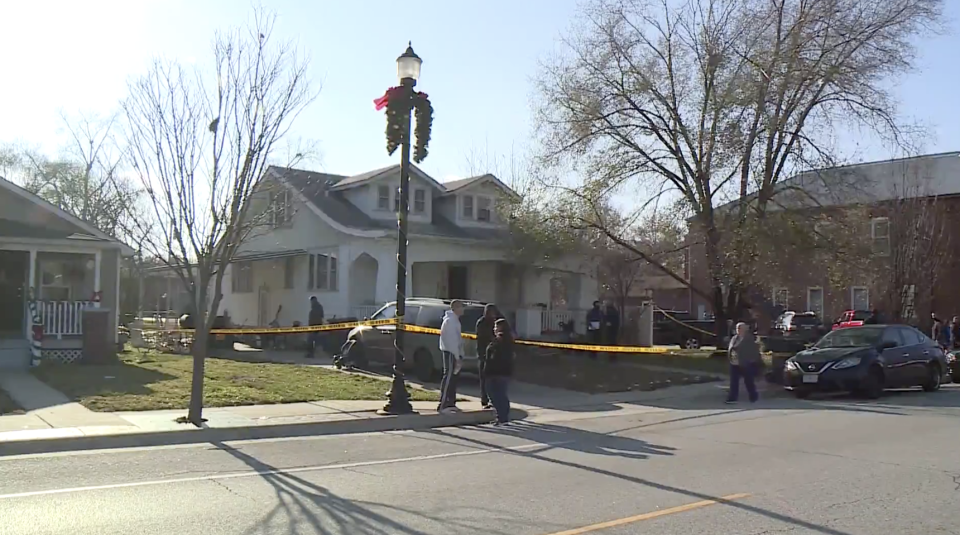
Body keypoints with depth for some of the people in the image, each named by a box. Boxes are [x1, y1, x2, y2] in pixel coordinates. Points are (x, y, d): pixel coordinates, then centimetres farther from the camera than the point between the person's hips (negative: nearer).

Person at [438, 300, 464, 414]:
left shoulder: (454, 320, 18)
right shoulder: (450, 320, -14)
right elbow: (451, 340, -20)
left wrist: (460, 355, 15)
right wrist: (457, 356, -20)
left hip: (454, 353, 10)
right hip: (450, 353, -10)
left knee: (453, 378, 12)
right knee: (449, 377, -11)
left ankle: (450, 403, 18)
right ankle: (442, 406, -13)